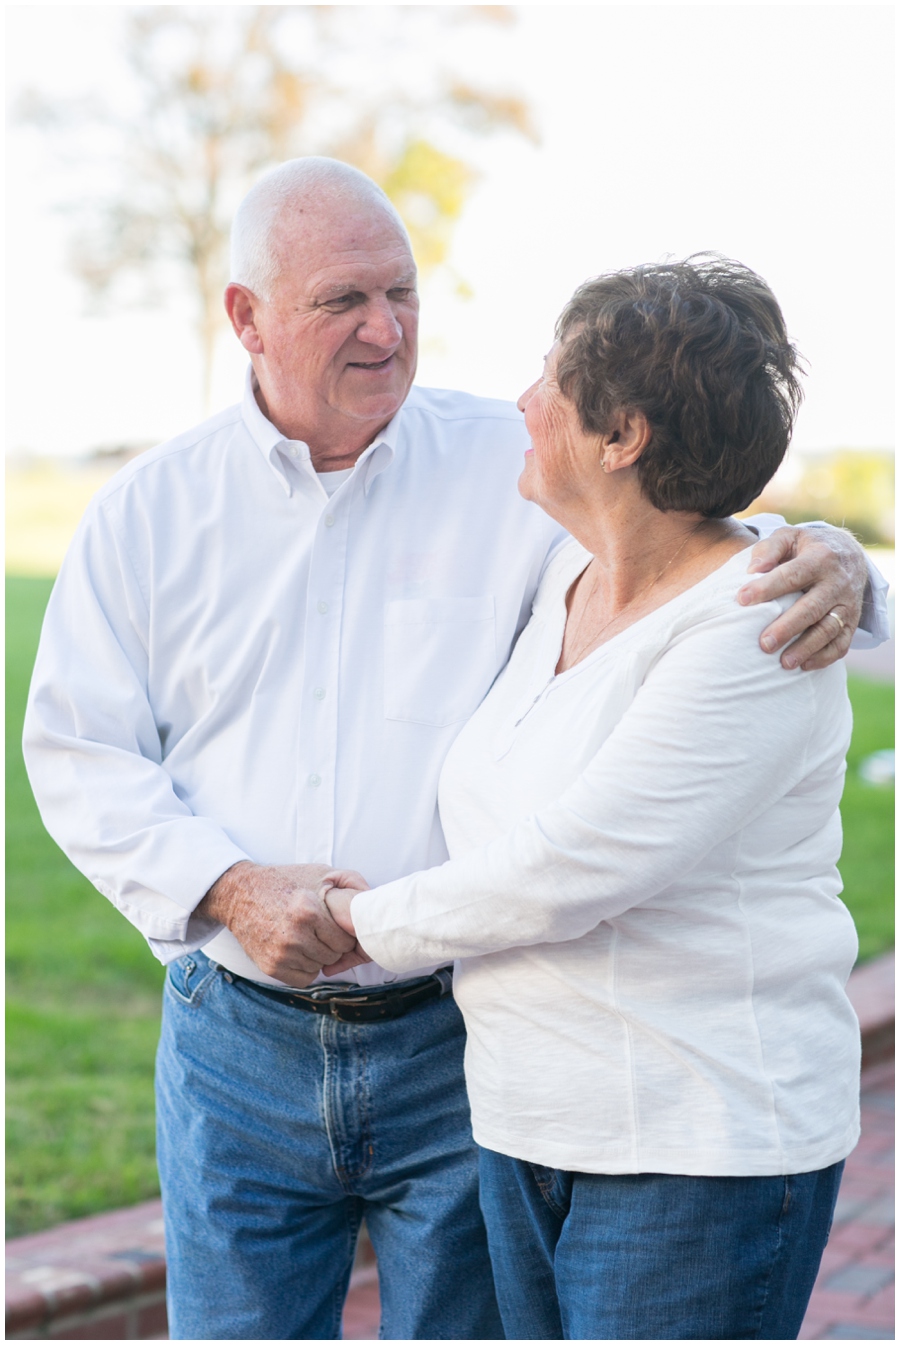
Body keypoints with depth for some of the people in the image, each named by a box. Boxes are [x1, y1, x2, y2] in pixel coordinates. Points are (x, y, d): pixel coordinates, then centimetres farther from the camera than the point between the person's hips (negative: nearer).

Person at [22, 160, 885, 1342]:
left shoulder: (520, 471, -2)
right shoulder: (150, 511, 2)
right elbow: (80, 757, 3)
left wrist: (825, 563, -27)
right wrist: (228, 889, -14)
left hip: (460, 1044, -1)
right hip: (239, 1041, 1)